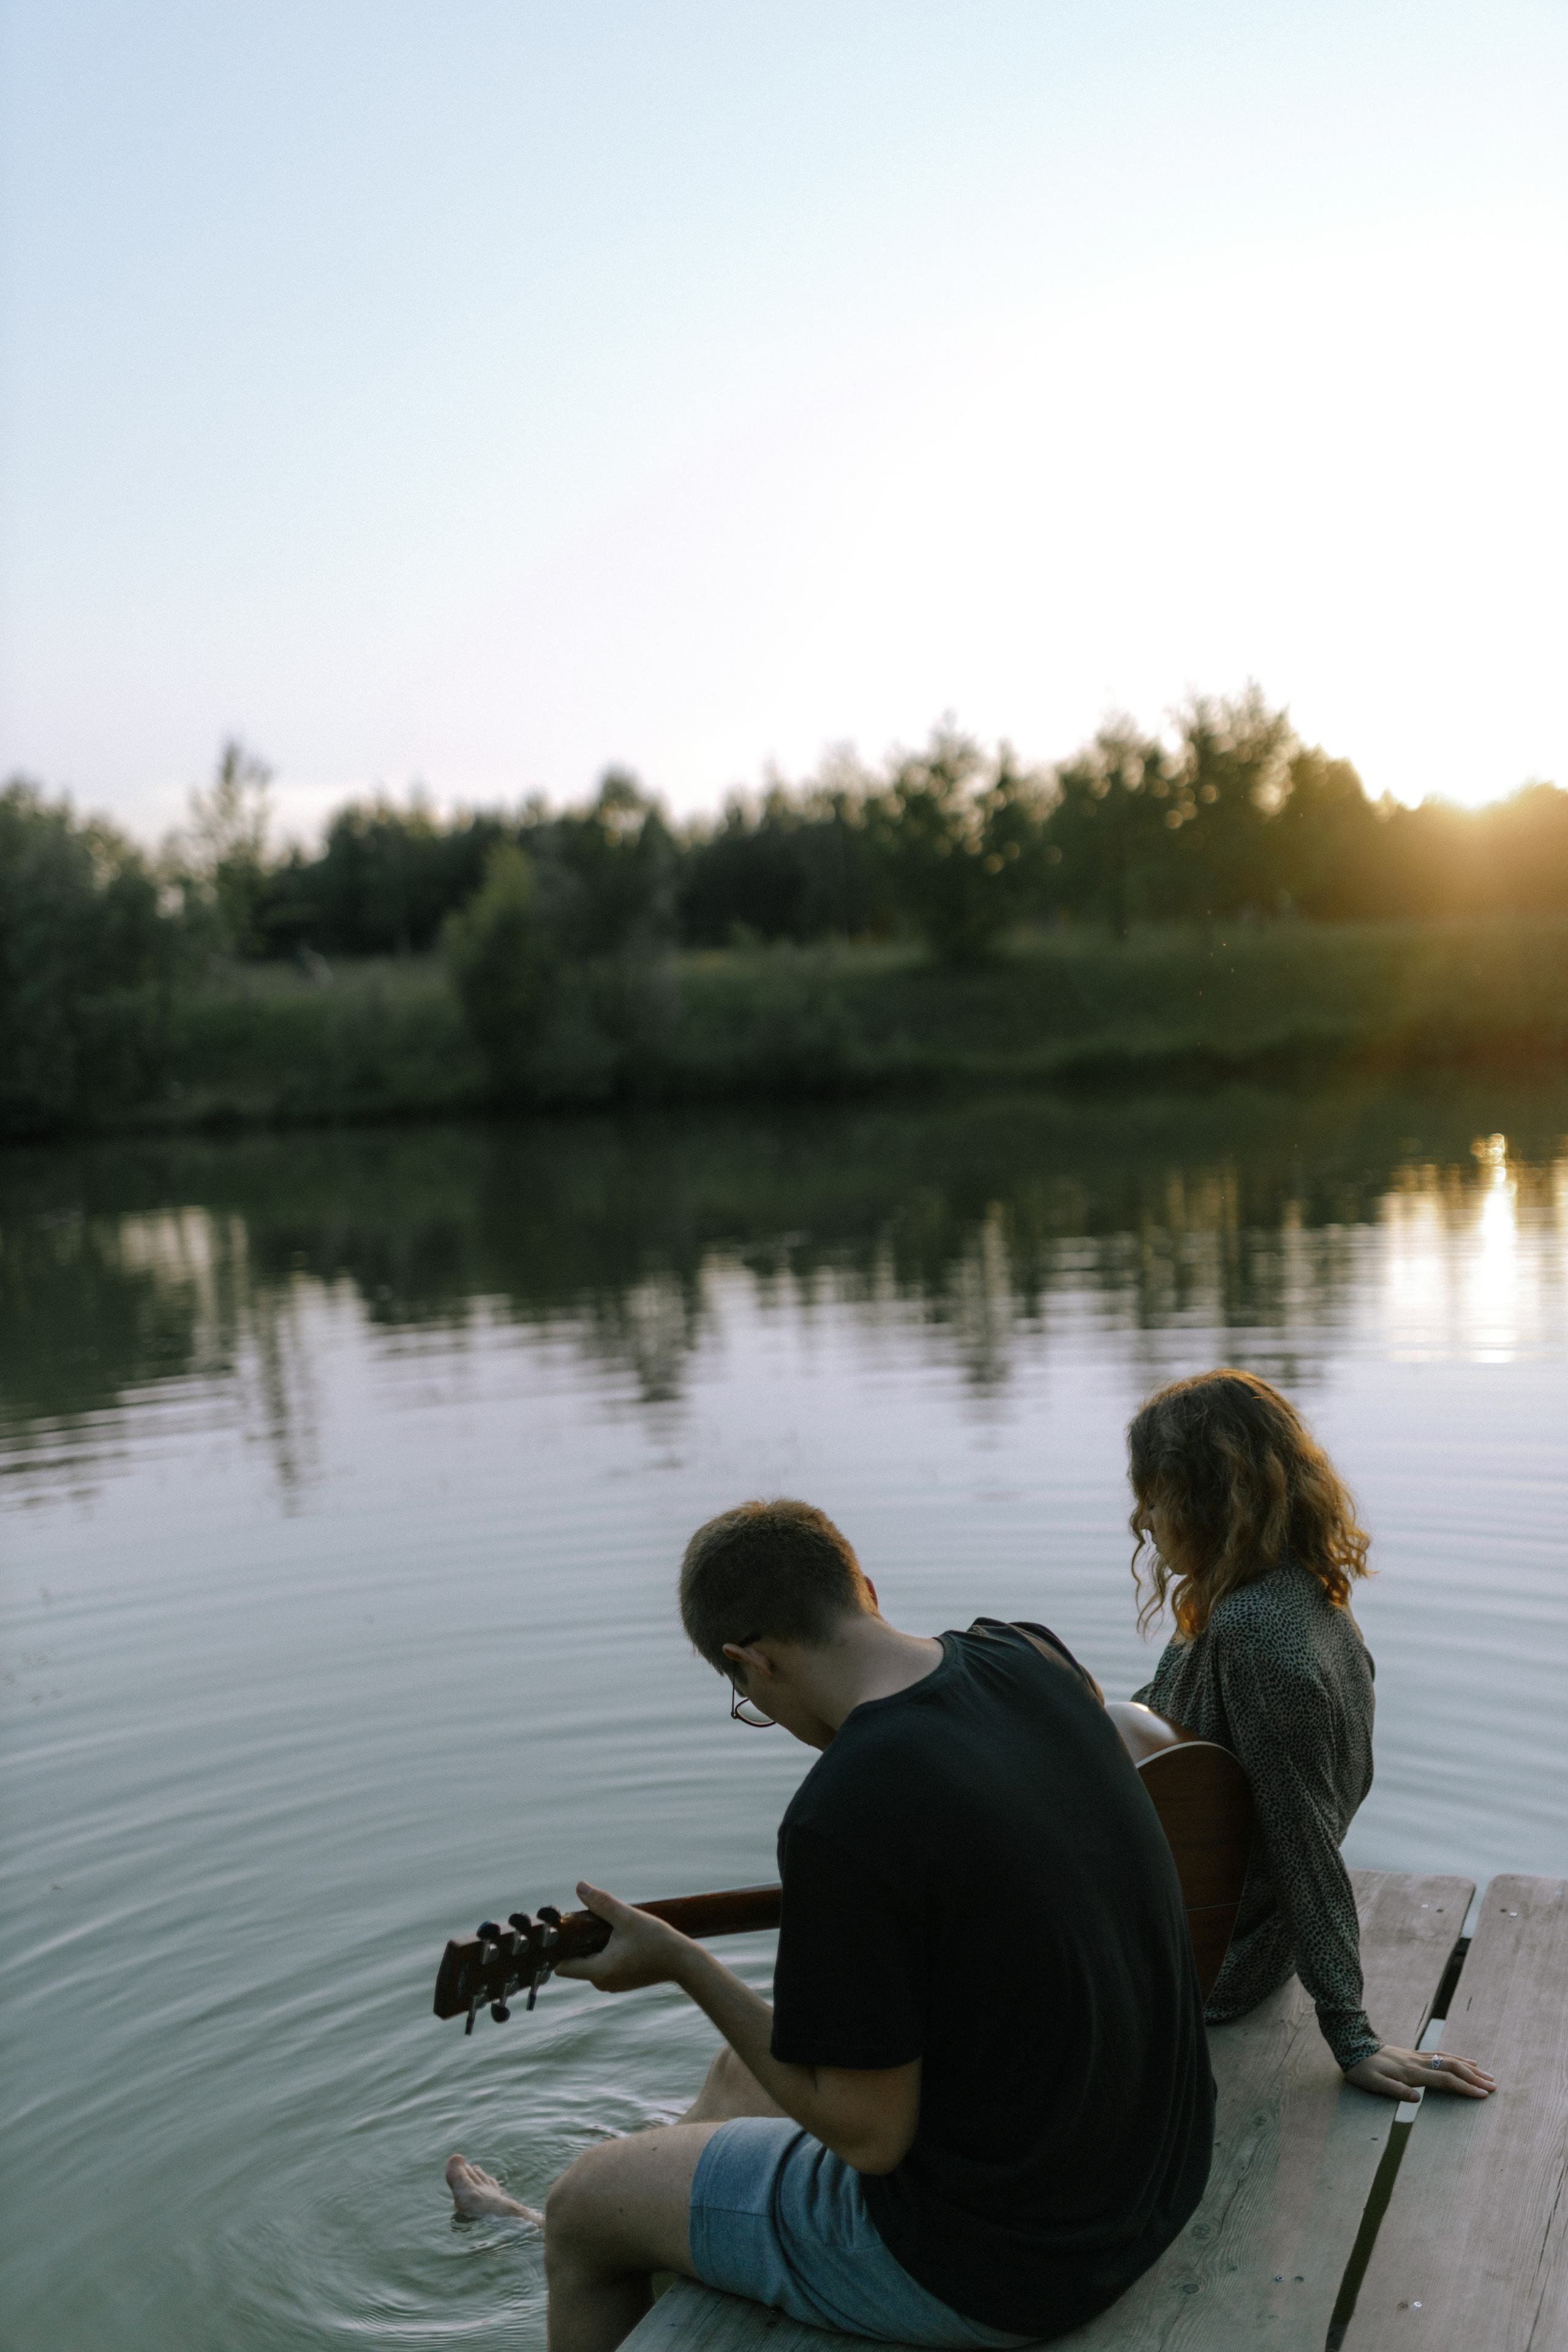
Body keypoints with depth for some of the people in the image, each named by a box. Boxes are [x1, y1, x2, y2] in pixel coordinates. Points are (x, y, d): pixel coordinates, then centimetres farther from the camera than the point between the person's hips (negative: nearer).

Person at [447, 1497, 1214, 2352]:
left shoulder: (843, 1816, -29)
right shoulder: (1033, 1658, -7)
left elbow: (869, 2135, -21)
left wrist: (680, 1965, -11)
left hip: (998, 2264, -8)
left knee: (582, 2205, 13)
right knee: (743, 2071, 31)